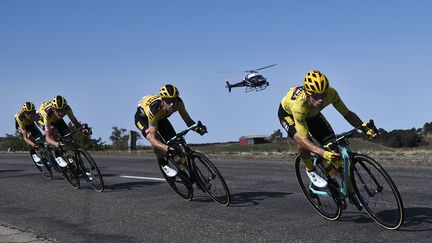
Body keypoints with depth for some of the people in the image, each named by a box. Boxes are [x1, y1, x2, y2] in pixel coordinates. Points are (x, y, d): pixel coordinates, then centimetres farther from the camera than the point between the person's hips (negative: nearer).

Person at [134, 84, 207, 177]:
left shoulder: (177, 102, -33)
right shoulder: (154, 109, -45)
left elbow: (187, 119, -25)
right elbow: (152, 139, -46)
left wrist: (197, 128, -47)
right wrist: (167, 149, -63)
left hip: (160, 117, 5)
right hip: (143, 117, -5)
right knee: (155, 139, -32)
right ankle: (163, 164, -8)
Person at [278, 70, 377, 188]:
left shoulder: (330, 93, -34)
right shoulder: (299, 104, -45)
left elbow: (347, 113, -21)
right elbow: (303, 139, -44)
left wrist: (364, 127, -38)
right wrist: (324, 154, -59)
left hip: (312, 113, 4)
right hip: (288, 113, -4)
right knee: (303, 140, -33)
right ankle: (310, 170, -4)